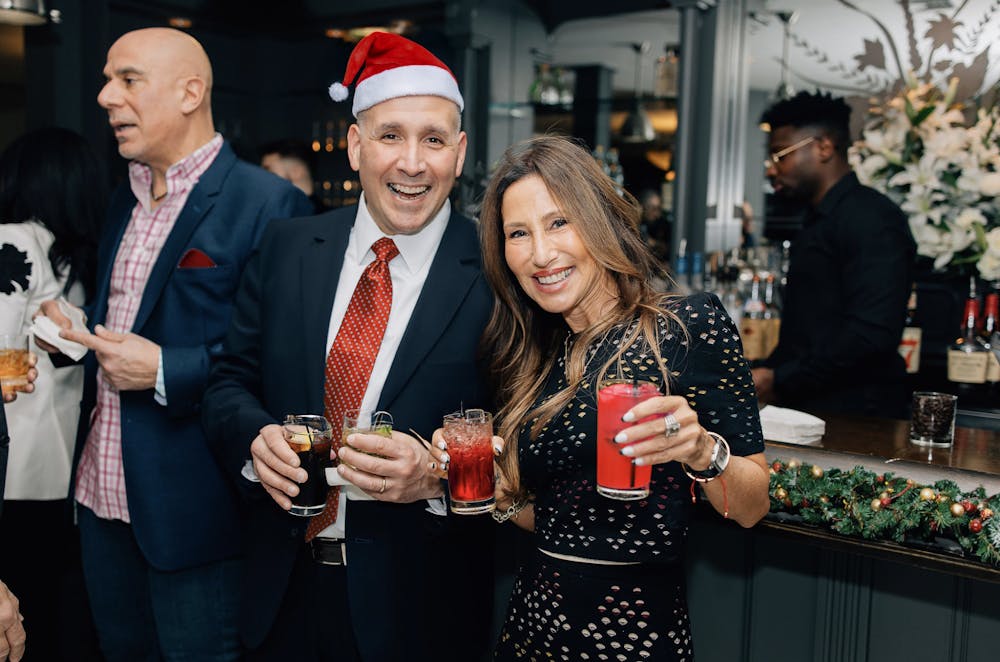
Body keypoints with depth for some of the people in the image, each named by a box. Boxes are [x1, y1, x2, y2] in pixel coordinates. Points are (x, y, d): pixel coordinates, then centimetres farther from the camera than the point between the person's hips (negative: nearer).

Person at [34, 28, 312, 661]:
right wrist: (69, 327, 1)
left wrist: (166, 372, -21)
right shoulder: (124, 202, 12)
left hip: (190, 508, -7)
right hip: (103, 495, 8)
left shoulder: (268, 204, -15)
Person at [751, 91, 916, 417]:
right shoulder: (816, 222, 20)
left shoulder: (871, 217, -11)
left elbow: (873, 334, -22)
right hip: (805, 409, 8)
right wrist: (761, 380, 8)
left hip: (853, 418, -8)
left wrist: (778, 380, -17)